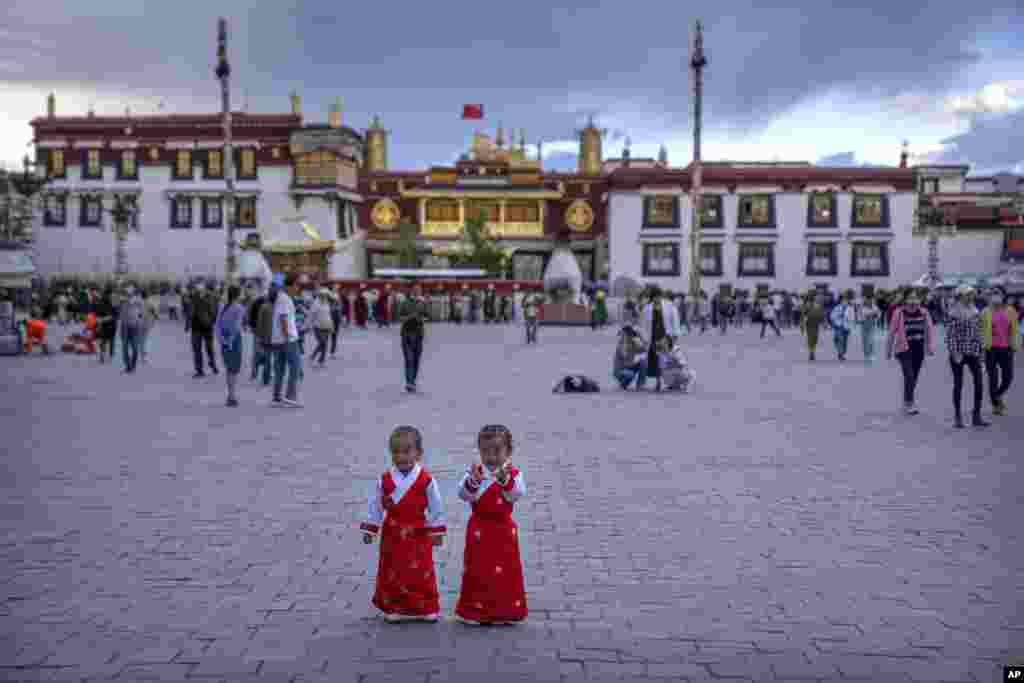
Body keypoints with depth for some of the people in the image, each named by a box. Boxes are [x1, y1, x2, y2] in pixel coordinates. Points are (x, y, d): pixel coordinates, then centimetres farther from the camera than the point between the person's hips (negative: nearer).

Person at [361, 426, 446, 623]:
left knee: (421, 573, 3)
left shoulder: (426, 480, -9)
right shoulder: (384, 480, -3)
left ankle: (425, 608, 17)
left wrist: (437, 531, -3)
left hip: (418, 535, -2)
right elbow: (375, 506, 4)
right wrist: (370, 529, 3)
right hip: (393, 536, 2)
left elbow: (436, 507, -3)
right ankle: (394, 609, 19)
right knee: (392, 574, 6)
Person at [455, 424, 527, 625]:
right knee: (477, 571, 6)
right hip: (479, 531, 1)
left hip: (503, 530, 0)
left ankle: (505, 610, 18)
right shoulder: (474, 473, -2)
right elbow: (464, 494, -18)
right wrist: (473, 480, -37)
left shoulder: (513, 474, -5)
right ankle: (475, 610, 16)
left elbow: (517, 495, -23)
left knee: (505, 570, 6)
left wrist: (505, 479, -40)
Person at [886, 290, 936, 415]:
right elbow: (892, 332, -1)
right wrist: (889, 350, 2)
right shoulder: (899, 313, -7)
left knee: (914, 377, 12)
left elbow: (930, 329, 2)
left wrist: (931, 346, -8)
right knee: (909, 376, -14)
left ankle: (907, 402, 28)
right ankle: (909, 404, -10)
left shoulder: (923, 313, 2)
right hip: (904, 348, -4)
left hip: (919, 349, 4)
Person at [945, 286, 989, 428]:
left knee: (979, 383, -2)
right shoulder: (952, 312, -7)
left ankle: (977, 416, 6)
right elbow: (950, 334, -11)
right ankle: (957, 417, 12)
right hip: (958, 352, -5)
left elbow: (977, 332, 16)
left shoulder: (974, 310, 12)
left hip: (973, 352, 5)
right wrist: (954, 352, -17)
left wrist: (980, 350, 12)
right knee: (958, 384, 2)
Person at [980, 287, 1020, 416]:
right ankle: (995, 404, 16)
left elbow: (1014, 329, 8)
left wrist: (1015, 344, 1)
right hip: (991, 349, -2)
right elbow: (981, 330, -2)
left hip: (1005, 348, 3)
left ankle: (998, 395, 32)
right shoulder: (986, 312, -3)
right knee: (993, 378, 1)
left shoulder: (1010, 311, 5)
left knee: (1008, 377, 2)